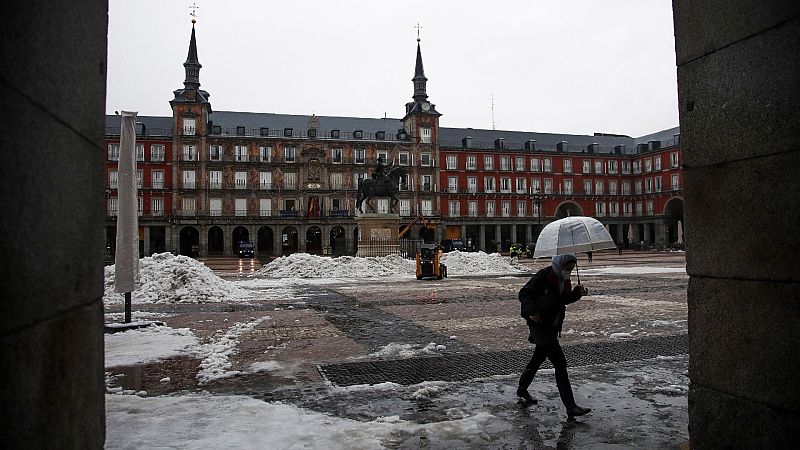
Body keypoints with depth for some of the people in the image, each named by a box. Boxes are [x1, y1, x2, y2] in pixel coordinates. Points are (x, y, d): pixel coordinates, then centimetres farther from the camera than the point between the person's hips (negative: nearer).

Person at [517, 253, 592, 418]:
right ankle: (571, 407, -9)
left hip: (553, 326, 9)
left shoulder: (564, 279, 7)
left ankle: (522, 389, 43)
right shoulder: (544, 276, -17)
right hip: (539, 326, -9)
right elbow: (524, 293, -17)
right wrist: (532, 311, -30)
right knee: (560, 363, -12)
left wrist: (578, 292, 0)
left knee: (539, 358, 22)